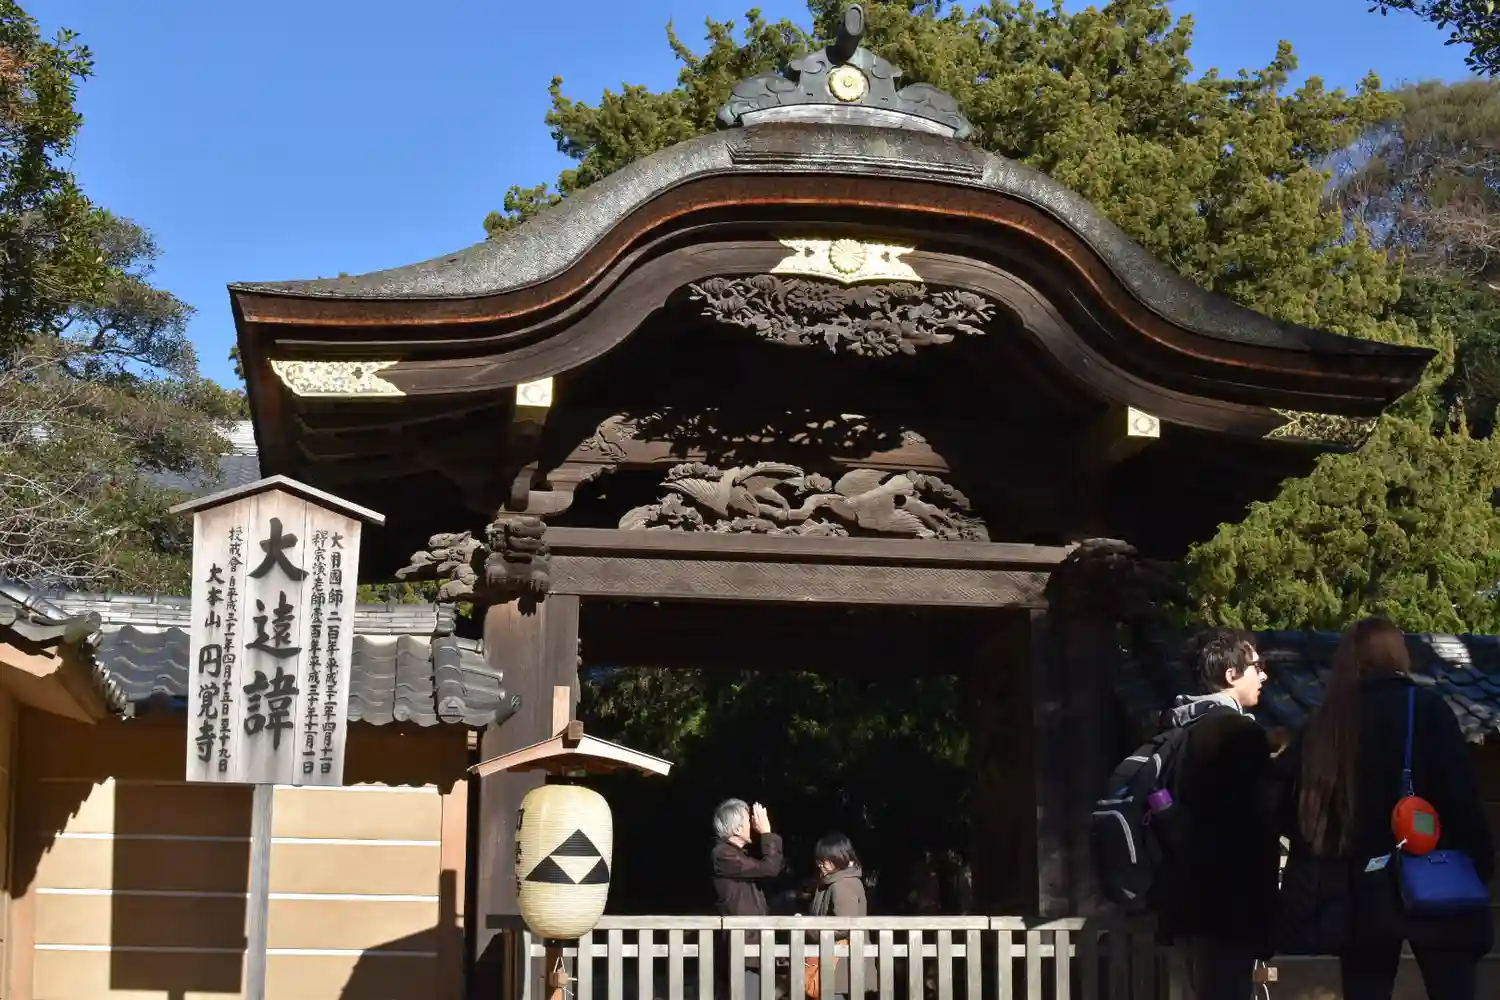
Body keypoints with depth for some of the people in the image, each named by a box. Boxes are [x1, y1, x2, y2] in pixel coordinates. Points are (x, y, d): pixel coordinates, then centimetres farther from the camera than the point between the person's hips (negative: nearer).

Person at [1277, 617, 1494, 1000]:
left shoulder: (1324, 722, 6)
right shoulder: (1425, 707, -3)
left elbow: (1289, 801, 4)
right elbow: (1460, 790, -9)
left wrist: (1326, 853, 15)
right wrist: (1480, 860, -2)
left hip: (1357, 890, 3)